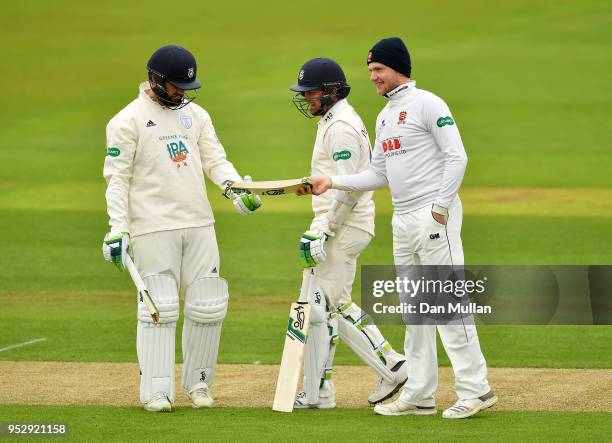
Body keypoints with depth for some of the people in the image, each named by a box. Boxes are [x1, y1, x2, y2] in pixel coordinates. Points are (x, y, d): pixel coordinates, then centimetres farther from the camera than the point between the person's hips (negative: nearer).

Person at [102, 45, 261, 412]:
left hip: (199, 226, 5)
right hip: (154, 229, -5)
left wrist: (237, 189, -11)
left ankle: (198, 383, 18)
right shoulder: (129, 120, -3)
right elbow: (117, 178, -5)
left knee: (208, 307, 3)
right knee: (159, 309, -8)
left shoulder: (196, 115, 13)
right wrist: (117, 230, -13)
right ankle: (157, 391, -3)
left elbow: (216, 160, 10)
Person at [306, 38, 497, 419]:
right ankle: (420, 395, 15)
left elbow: (456, 157, -14)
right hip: (403, 221, 9)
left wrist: (440, 207, -19)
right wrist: (333, 182, 10)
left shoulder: (428, 104, -8)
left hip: (435, 215, -9)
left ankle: (475, 390, -10)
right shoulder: (385, 117, 19)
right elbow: (379, 175, 21)